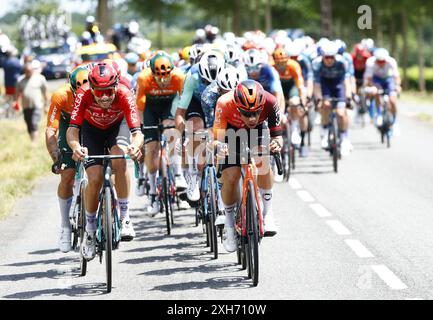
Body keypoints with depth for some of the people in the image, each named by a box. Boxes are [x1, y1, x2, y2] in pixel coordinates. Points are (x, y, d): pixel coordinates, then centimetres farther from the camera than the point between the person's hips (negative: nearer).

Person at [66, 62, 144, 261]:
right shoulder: (84, 94, -35)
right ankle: (90, 230, 6)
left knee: (119, 160, -31)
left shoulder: (124, 95, -36)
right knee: (95, 179, -15)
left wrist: (136, 146, -66)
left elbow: (137, 132, -43)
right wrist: (76, 147, -63)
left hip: (117, 125, 0)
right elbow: (72, 129, -42)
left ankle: (125, 217, -19)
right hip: (92, 128, 0)